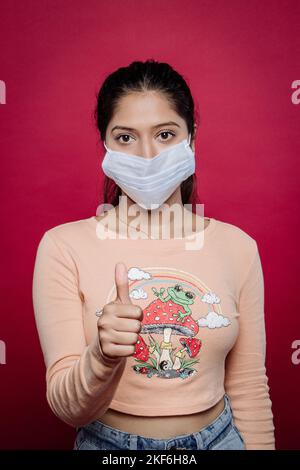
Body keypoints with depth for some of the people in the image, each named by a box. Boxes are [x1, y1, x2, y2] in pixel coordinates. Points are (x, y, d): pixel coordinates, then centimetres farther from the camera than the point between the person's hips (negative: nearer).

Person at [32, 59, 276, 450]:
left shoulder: (237, 247, -10)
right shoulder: (64, 246, -16)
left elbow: (248, 389, -2)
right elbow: (67, 408, -16)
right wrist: (103, 356, -34)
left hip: (219, 437, 2)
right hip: (108, 442, -1)